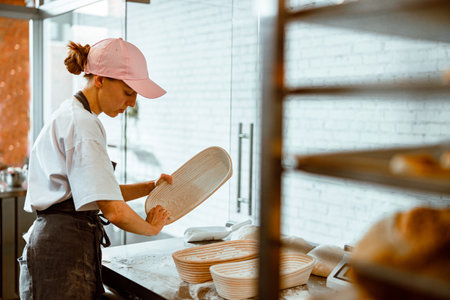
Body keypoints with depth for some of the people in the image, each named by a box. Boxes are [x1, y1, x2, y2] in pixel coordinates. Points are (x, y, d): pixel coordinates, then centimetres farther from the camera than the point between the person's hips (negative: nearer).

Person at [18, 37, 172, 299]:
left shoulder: (77, 117, 14)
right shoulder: (80, 124, -19)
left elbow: (100, 191, 20)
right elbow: (113, 210, -26)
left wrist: (150, 187, 8)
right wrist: (151, 228, -7)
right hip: (62, 255, -10)